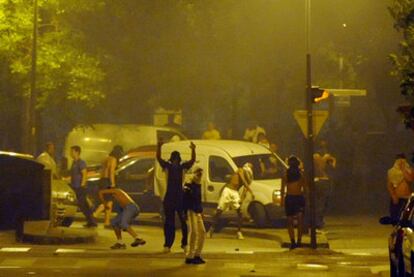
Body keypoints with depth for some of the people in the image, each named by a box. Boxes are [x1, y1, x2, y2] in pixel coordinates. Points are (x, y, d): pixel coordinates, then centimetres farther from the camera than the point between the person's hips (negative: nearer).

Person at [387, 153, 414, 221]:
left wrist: (403, 170, -15)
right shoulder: (392, 171, 4)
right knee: (395, 218, 1)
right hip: (396, 199, 1)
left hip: (407, 199, -1)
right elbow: (389, 185, 1)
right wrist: (393, 196, -9)